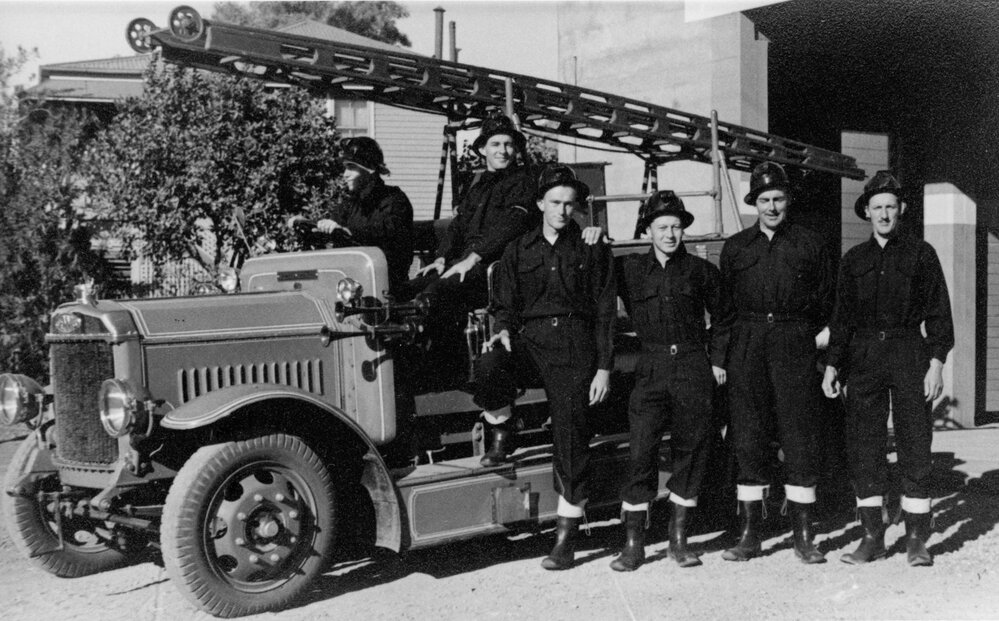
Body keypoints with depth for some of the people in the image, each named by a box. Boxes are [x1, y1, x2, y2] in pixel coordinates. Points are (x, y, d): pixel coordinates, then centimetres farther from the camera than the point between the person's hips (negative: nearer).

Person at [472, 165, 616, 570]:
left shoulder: (593, 251, 9)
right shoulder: (519, 251, 14)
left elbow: (605, 312, 6)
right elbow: (505, 303, 15)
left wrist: (604, 368, -1)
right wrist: (502, 330, -9)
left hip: (574, 349, -1)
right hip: (529, 341, 2)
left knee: (571, 438, -4)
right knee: (488, 370, -32)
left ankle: (566, 536, 6)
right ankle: (503, 435, -1)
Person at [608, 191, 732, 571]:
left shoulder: (700, 270, 8)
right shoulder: (630, 269, 6)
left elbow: (722, 317, 17)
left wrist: (717, 360, 9)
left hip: (694, 368, 1)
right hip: (652, 368, -1)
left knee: (692, 448, 3)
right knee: (641, 450, -7)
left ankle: (678, 538, 16)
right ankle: (633, 543, 1)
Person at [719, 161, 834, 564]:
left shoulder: (810, 245, 9)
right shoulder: (735, 248, 13)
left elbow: (826, 304, 12)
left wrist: (814, 337, 3)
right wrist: (724, 354, 8)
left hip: (795, 346, -1)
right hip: (747, 347, 2)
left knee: (800, 437, -2)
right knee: (748, 437, 2)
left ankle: (803, 536, 6)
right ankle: (749, 535, 9)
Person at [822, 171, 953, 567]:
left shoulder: (921, 254, 5)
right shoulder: (853, 260, 12)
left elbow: (938, 312, 2)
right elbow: (842, 316, 14)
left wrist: (936, 363, -7)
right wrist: (832, 364, 7)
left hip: (909, 354, -2)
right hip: (863, 356, 2)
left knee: (915, 445, -1)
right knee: (863, 446, 1)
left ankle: (917, 538, 8)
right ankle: (872, 537, 10)